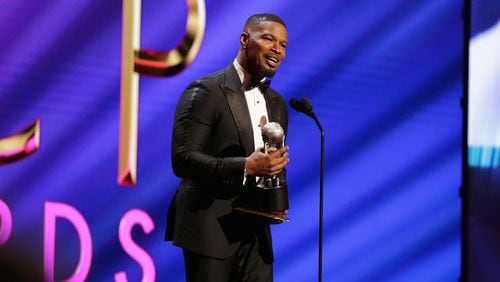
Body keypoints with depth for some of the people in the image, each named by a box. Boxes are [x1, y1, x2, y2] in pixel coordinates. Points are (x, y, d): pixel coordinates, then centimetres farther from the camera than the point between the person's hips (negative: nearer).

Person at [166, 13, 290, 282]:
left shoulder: (276, 103, 15)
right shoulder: (205, 92, -9)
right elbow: (182, 159, -17)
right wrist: (245, 167, -27)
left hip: (256, 230, 7)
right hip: (210, 229, -7)